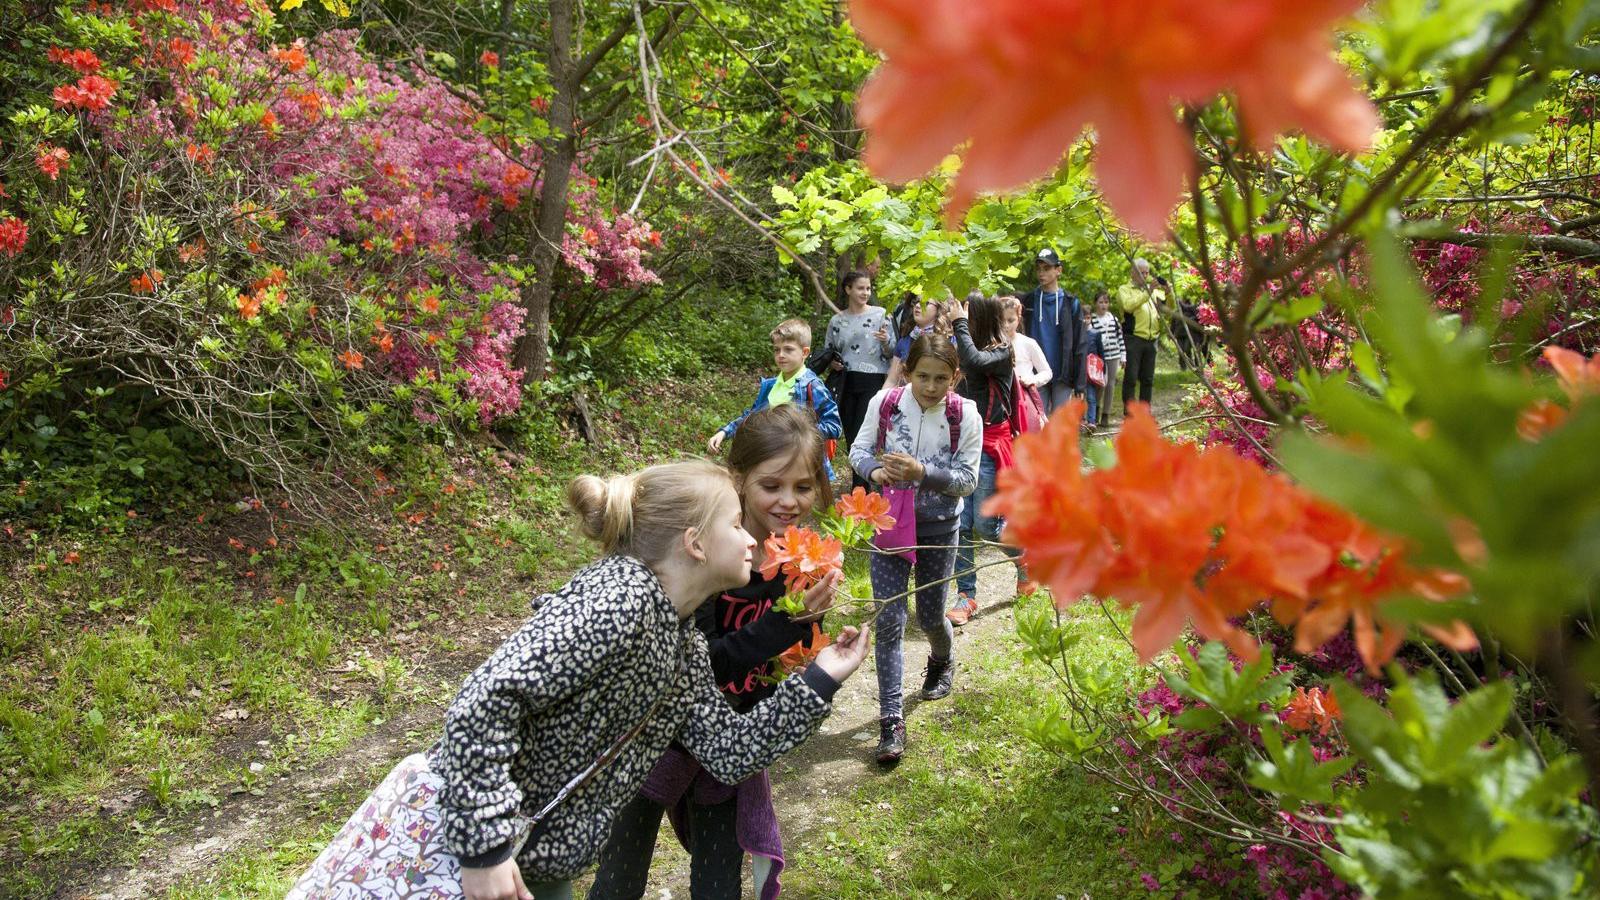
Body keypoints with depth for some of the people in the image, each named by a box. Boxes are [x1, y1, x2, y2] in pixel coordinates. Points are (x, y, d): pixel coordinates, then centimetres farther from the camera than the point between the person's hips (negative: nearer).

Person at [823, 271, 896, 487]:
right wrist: (833, 363, -4)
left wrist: (885, 342, -22)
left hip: (873, 383, -4)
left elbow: (891, 354, 0)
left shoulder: (880, 315, -1)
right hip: (847, 384, 4)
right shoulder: (837, 320, 8)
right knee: (850, 438, 7)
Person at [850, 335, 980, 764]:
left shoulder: (965, 415, -13)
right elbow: (859, 449, 1)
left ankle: (942, 661, 52)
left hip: (939, 527, 0)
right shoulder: (884, 403, -11)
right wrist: (874, 470, -21)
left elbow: (967, 479, -11)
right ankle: (891, 718, 2)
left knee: (930, 616, 15)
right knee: (889, 620, -5)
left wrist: (922, 473, -26)